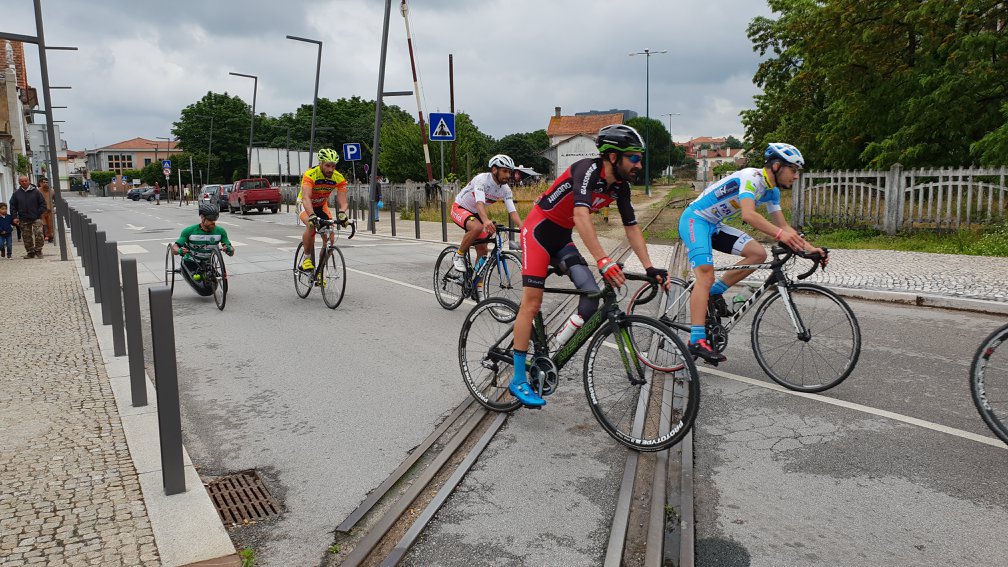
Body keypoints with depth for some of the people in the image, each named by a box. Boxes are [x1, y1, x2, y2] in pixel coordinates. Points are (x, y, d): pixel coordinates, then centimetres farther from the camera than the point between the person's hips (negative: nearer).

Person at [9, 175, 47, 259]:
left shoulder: (35, 191, 2)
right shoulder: (16, 193, 7)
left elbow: (42, 203, 6)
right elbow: (13, 207, 10)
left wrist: (39, 213, -4)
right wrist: (14, 217, 1)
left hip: (36, 218, -2)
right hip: (24, 220, 2)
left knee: (38, 234, -14)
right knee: (27, 237, 6)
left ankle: (38, 250, 0)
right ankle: (30, 252, 15)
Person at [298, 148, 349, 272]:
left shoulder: (338, 178, -21)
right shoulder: (310, 175, -32)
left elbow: (343, 202, -26)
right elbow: (306, 198, -44)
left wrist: (342, 213, -50)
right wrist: (312, 215, -61)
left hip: (322, 206, 4)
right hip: (305, 205, -4)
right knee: (311, 225, -35)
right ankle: (307, 258, -15)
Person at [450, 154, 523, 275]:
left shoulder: (505, 189, -11)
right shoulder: (482, 179, -30)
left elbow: (513, 212, -17)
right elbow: (480, 203, -44)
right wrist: (486, 221, -64)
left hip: (475, 213, 7)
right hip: (460, 208, -7)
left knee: (482, 249, 0)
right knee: (477, 227, -36)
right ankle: (459, 256, -14)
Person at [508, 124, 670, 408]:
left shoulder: (620, 186, -1)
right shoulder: (589, 169, -25)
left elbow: (632, 228, 3)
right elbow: (581, 216, -38)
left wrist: (650, 268, -5)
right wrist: (603, 261, -47)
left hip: (561, 237, 8)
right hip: (538, 229, -8)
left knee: (592, 295, -9)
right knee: (532, 303, -10)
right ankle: (518, 380, -2)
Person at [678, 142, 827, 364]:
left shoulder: (772, 191, 8)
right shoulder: (751, 177, -21)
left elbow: (783, 225, 9)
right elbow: (748, 215, -36)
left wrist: (809, 247, -3)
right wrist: (780, 234, -46)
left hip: (714, 225, 9)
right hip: (694, 219, -9)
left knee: (758, 253, -6)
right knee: (706, 276, -24)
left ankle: (715, 292, 5)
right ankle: (697, 341, -29)